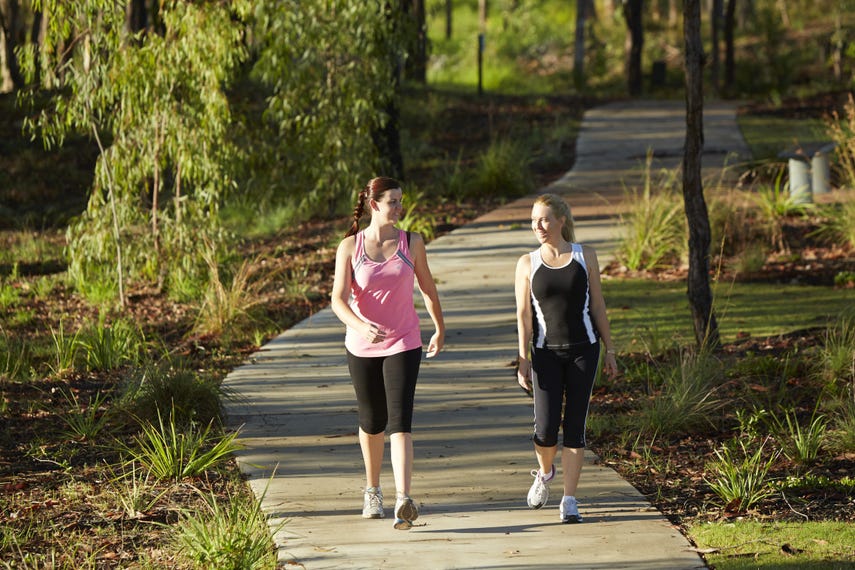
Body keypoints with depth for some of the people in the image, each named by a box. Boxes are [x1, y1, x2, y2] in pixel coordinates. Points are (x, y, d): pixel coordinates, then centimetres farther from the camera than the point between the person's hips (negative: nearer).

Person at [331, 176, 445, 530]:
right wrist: (360, 326, -31)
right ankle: (372, 491, 37)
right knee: (372, 423, 15)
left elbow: (427, 289, 14)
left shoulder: (411, 243, -1)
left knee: (400, 421, -15)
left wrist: (440, 329, 23)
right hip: (362, 346, 1)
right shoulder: (350, 247, -5)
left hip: (403, 345, -1)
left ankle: (403, 502, -25)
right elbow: (338, 300, -13)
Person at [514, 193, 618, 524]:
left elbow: (597, 306, 7)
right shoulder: (527, 264, 2)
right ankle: (544, 473, 26)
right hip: (546, 353, 0)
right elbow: (524, 316, 0)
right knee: (546, 429, -7)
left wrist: (610, 351, 6)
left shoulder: (585, 257, 3)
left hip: (583, 350, 0)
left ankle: (569, 501, 4)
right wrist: (523, 359, -7)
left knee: (575, 428, -2)